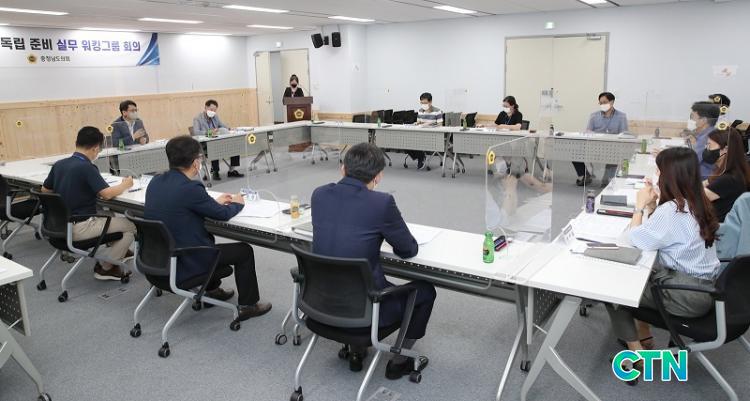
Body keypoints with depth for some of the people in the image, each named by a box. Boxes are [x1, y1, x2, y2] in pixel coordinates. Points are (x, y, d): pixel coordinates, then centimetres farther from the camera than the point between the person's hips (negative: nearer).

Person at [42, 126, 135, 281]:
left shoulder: (59, 164, 3)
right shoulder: (86, 167, -20)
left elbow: (44, 190, 17)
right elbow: (107, 194, -25)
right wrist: (125, 185, -7)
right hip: (79, 229, -9)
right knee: (131, 226, -2)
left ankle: (119, 251, 34)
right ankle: (105, 268, 5)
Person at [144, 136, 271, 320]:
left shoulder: (156, 181, -1)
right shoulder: (190, 188, -25)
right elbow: (222, 214, -12)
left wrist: (215, 201, 18)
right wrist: (237, 203, 9)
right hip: (183, 266, -8)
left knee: (208, 237, 34)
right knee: (244, 250, 8)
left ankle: (212, 290, 45)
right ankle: (248, 305, 21)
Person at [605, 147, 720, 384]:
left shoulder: (672, 210, -25)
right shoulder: (695, 203, 4)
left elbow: (637, 239, -15)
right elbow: (656, 232, 9)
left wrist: (640, 206, -6)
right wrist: (651, 205, 2)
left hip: (687, 294, -9)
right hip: (701, 284, 9)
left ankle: (636, 354, 7)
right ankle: (643, 337, 32)